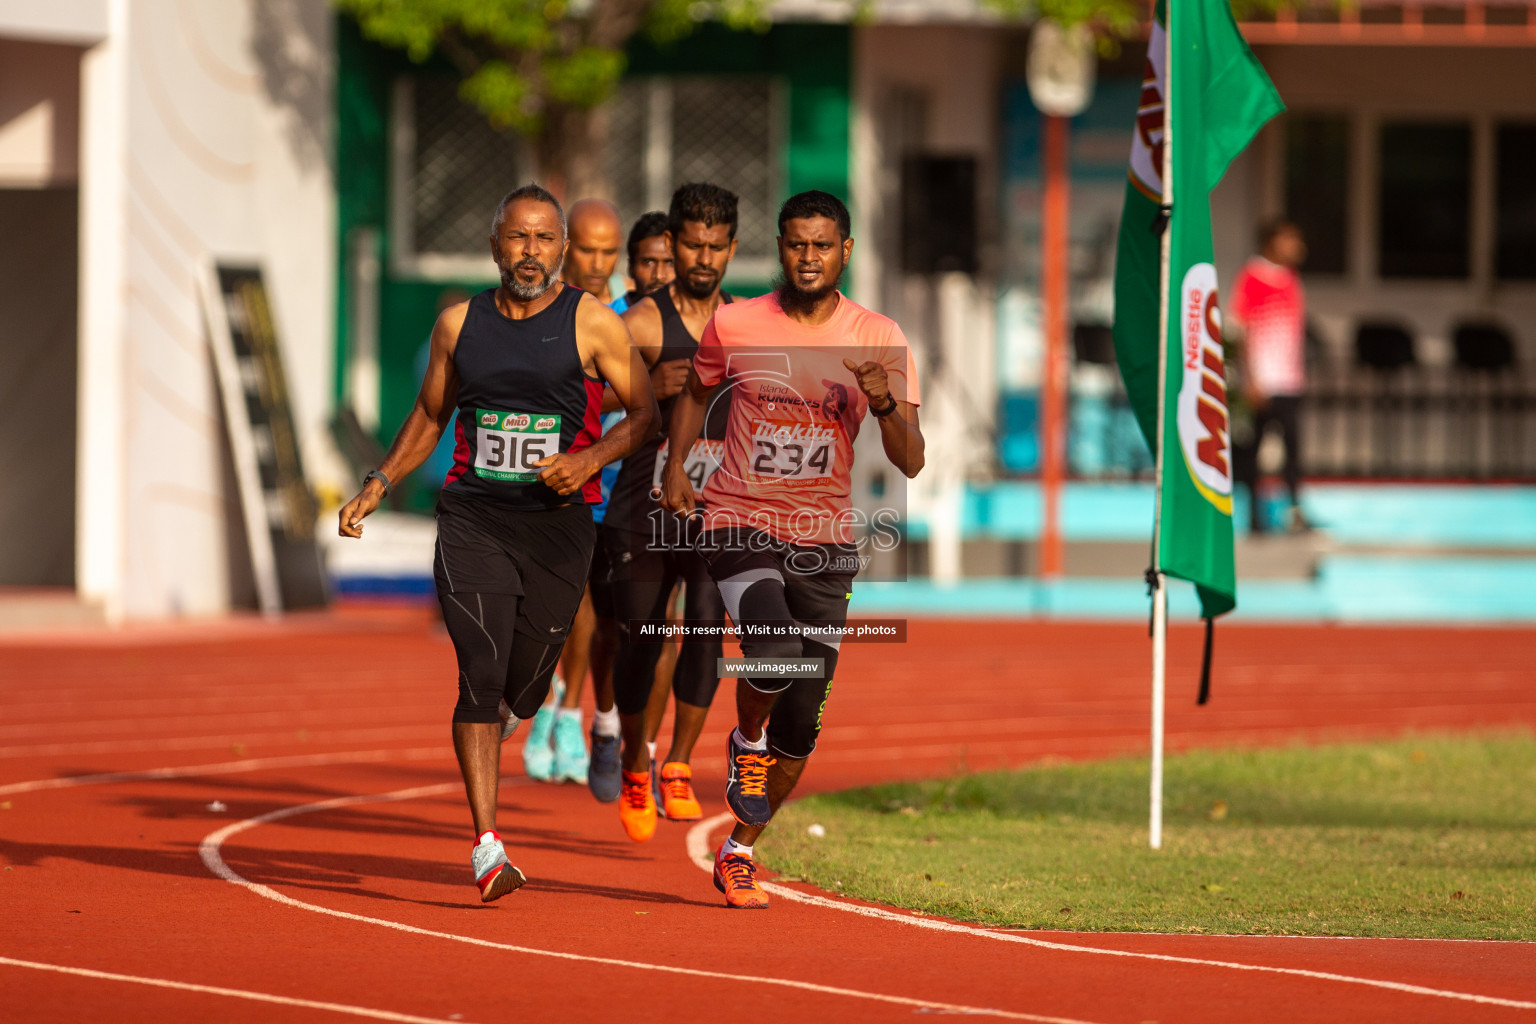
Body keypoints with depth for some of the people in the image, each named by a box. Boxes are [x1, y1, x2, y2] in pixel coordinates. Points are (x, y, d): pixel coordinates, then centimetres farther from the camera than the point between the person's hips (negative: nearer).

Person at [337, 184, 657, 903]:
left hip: (556, 525, 0)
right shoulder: (460, 324, 8)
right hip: (472, 519, 0)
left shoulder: (592, 324, -1)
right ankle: (487, 848, -17)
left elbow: (647, 414, 2)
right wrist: (377, 486, 10)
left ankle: (491, 730, 49)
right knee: (481, 674, -15)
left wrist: (590, 459, -15)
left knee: (523, 688, 9)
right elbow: (429, 416, 21)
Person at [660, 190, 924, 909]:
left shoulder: (879, 339, -2)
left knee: (801, 723, 4)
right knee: (775, 654, -29)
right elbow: (696, 391, 19)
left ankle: (739, 852, 22)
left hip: (824, 539, 2)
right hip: (740, 523, -2)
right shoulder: (734, 325, -2)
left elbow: (910, 463, -5)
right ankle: (747, 742, 4)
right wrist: (675, 464, 5)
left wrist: (886, 406, -24)